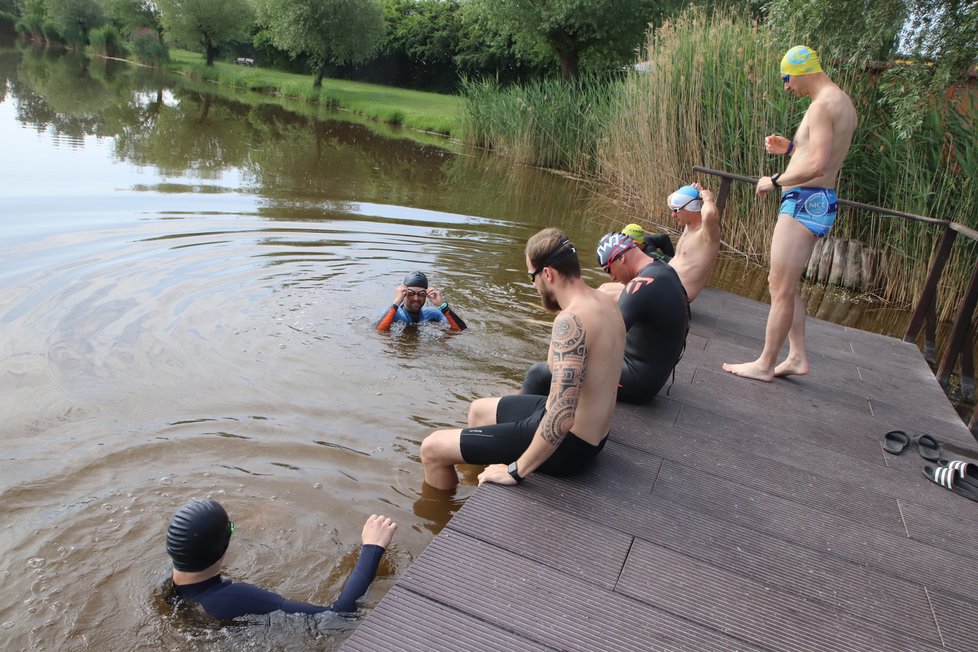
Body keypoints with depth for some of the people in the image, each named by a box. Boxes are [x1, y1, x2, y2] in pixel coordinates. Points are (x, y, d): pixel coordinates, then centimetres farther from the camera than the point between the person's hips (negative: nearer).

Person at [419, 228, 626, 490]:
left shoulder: (570, 321, -30)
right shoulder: (604, 301, 0)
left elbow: (561, 418, -34)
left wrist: (517, 470, -24)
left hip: (565, 445, -10)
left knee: (432, 448, -4)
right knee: (478, 409, 31)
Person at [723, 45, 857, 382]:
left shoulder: (823, 105, -16)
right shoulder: (842, 102, 17)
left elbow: (817, 165, -25)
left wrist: (774, 180, -13)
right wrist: (791, 147, 13)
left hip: (805, 202, -11)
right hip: (818, 202, 11)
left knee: (781, 288, -4)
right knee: (785, 284, 16)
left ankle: (765, 364, 4)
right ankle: (797, 357, 20)